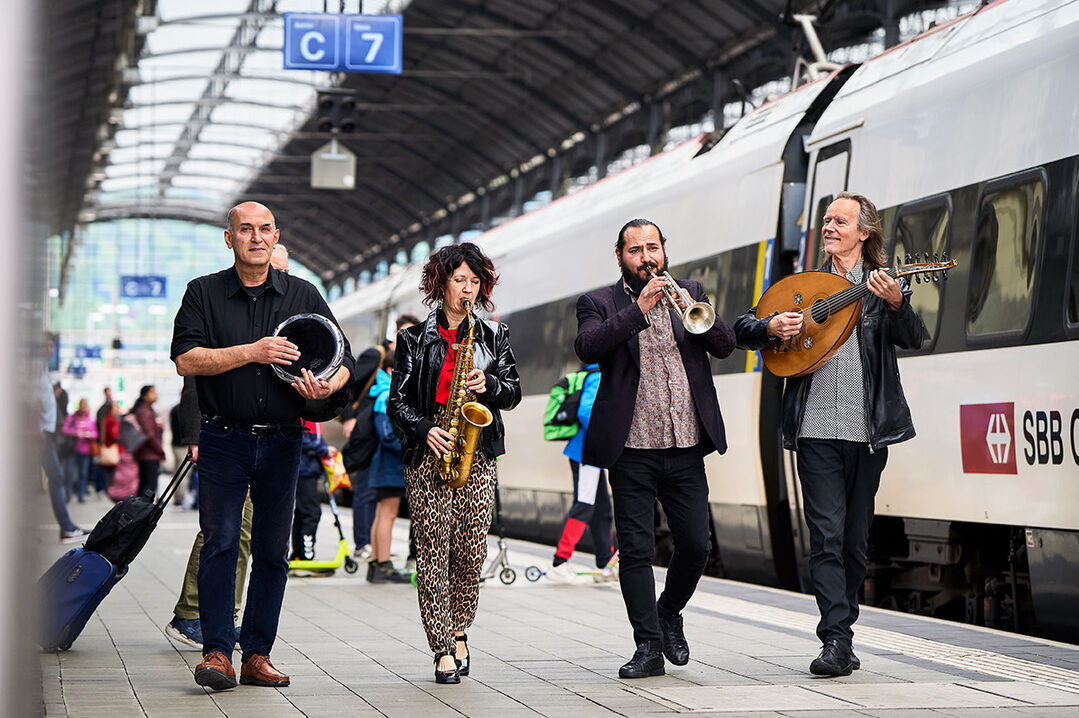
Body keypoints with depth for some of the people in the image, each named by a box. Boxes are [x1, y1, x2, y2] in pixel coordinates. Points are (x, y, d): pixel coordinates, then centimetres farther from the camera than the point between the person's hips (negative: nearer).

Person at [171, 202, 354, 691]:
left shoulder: (302, 294, 10)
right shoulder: (204, 293, 4)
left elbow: (343, 359, 10)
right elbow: (186, 359, -8)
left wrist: (329, 386, -14)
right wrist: (251, 352, -17)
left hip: (282, 442, 2)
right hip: (224, 439, -2)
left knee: (272, 549, 3)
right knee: (220, 542, -9)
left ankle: (257, 654, 8)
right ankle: (217, 653, -9)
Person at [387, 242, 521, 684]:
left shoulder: (492, 336, 13)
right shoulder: (415, 338, 7)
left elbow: (513, 393, 13)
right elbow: (397, 400, 4)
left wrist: (489, 384, -7)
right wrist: (424, 430, -12)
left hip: (477, 453, 2)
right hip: (428, 451, -2)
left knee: (472, 552, -2)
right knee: (433, 549, -7)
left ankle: (458, 632, 20)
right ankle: (444, 651, -6)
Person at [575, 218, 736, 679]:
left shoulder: (689, 293, 13)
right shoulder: (599, 303, 4)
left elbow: (725, 345, 3)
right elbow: (587, 347, -15)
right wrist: (639, 309, -21)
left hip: (685, 447, 3)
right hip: (632, 449, -2)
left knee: (696, 545, 3)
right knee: (635, 550, -2)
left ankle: (668, 615, 29)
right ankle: (648, 646, 6)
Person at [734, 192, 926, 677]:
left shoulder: (886, 285, 7)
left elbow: (913, 338, -9)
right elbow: (743, 328, 12)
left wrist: (896, 303, -28)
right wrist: (771, 327, -10)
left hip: (868, 432, 0)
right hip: (815, 431, 0)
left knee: (855, 540, 8)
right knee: (827, 536, -9)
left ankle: (840, 632, 21)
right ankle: (837, 642, -14)